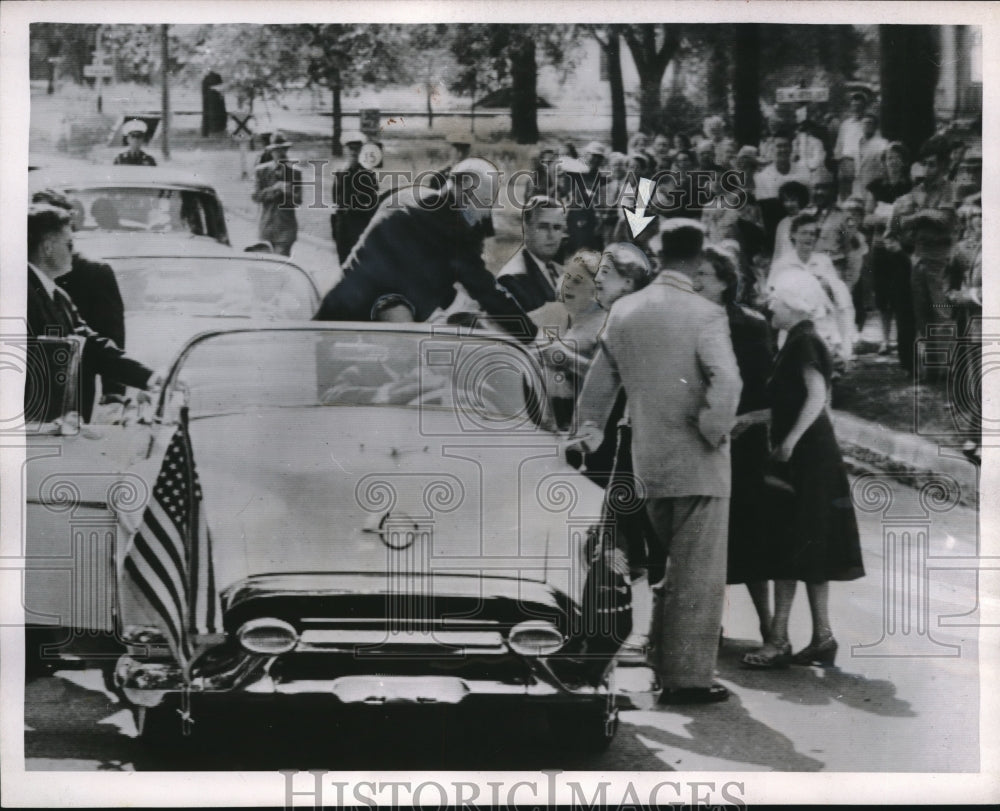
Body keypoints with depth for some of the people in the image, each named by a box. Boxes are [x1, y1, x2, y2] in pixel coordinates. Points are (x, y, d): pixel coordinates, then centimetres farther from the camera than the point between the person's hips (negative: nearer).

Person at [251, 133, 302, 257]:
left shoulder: (295, 172, 3)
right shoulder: (261, 171, 4)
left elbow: (297, 200, -3)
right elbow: (255, 196, -5)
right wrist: (275, 188, -17)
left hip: (286, 226, -2)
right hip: (267, 226, 2)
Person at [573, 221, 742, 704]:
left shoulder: (623, 312, 5)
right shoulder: (704, 315, -13)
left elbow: (598, 385, 10)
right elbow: (726, 381, -26)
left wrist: (589, 435, 19)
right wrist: (714, 433, -13)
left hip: (647, 464, 6)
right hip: (697, 464, -6)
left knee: (677, 566, 22)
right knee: (699, 574, 2)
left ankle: (663, 664, 24)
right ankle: (688, 678, 5)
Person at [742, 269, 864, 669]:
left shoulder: (804, 344, -13)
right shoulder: (798, 343, 17)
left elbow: (817, 395, -25)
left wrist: (791, 439, -28)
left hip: (804, 457, -10)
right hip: (804, 458, 10)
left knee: (791, 548, -9)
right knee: (808, 551, 11)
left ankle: (779, 641, -8)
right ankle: (822, 637, 14)